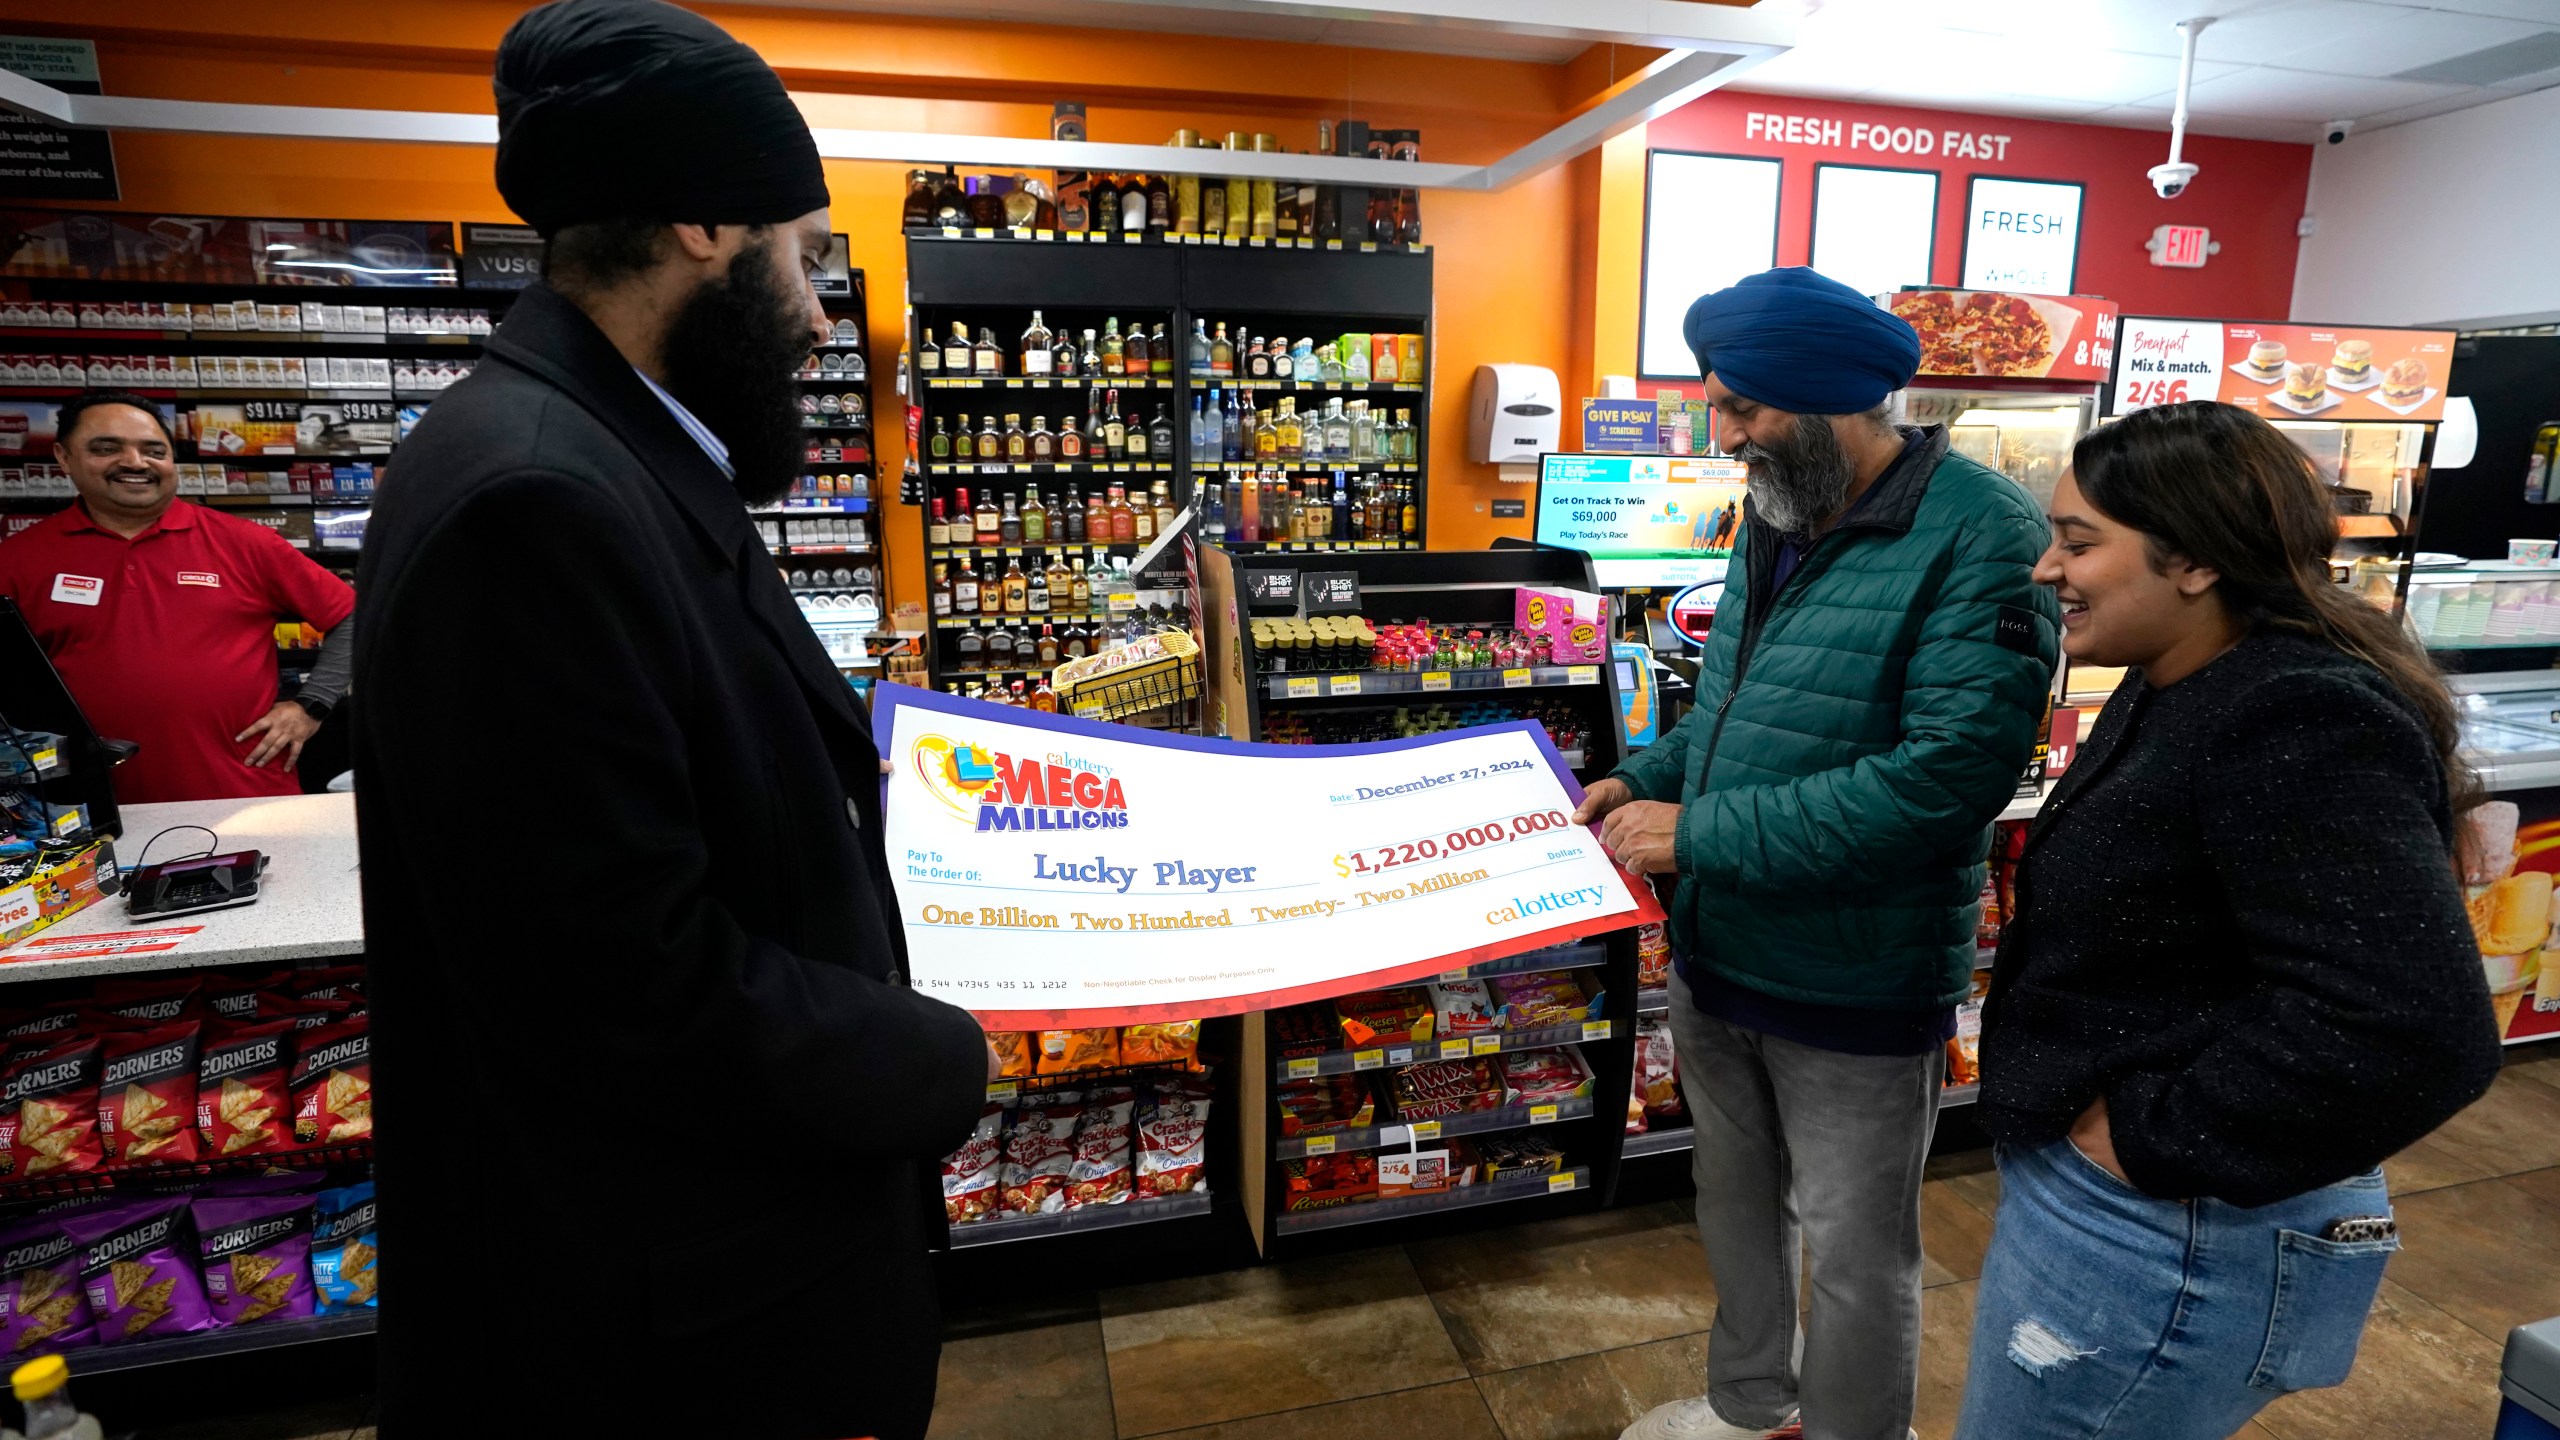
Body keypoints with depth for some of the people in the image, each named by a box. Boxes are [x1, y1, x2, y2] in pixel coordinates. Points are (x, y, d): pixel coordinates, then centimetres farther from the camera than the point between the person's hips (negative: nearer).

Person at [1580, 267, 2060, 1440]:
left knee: (1855, 1253, 13)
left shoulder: (1981, 535, -19)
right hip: (1713, 953, 8)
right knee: (1737, 1204, 25)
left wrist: (1702, 835, -25)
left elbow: (1950, 773, -28)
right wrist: (1645, 781, 0)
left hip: (1857, 986, -8)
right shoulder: (1774, 523, 6)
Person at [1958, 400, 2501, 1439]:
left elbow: (2410, 1030, -33)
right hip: (2094, 1188, 9)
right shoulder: (2178, 691, 6)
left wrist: (2153, 1141, -23)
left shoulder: (2299, 727, -25)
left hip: (2163, 1240, -9)